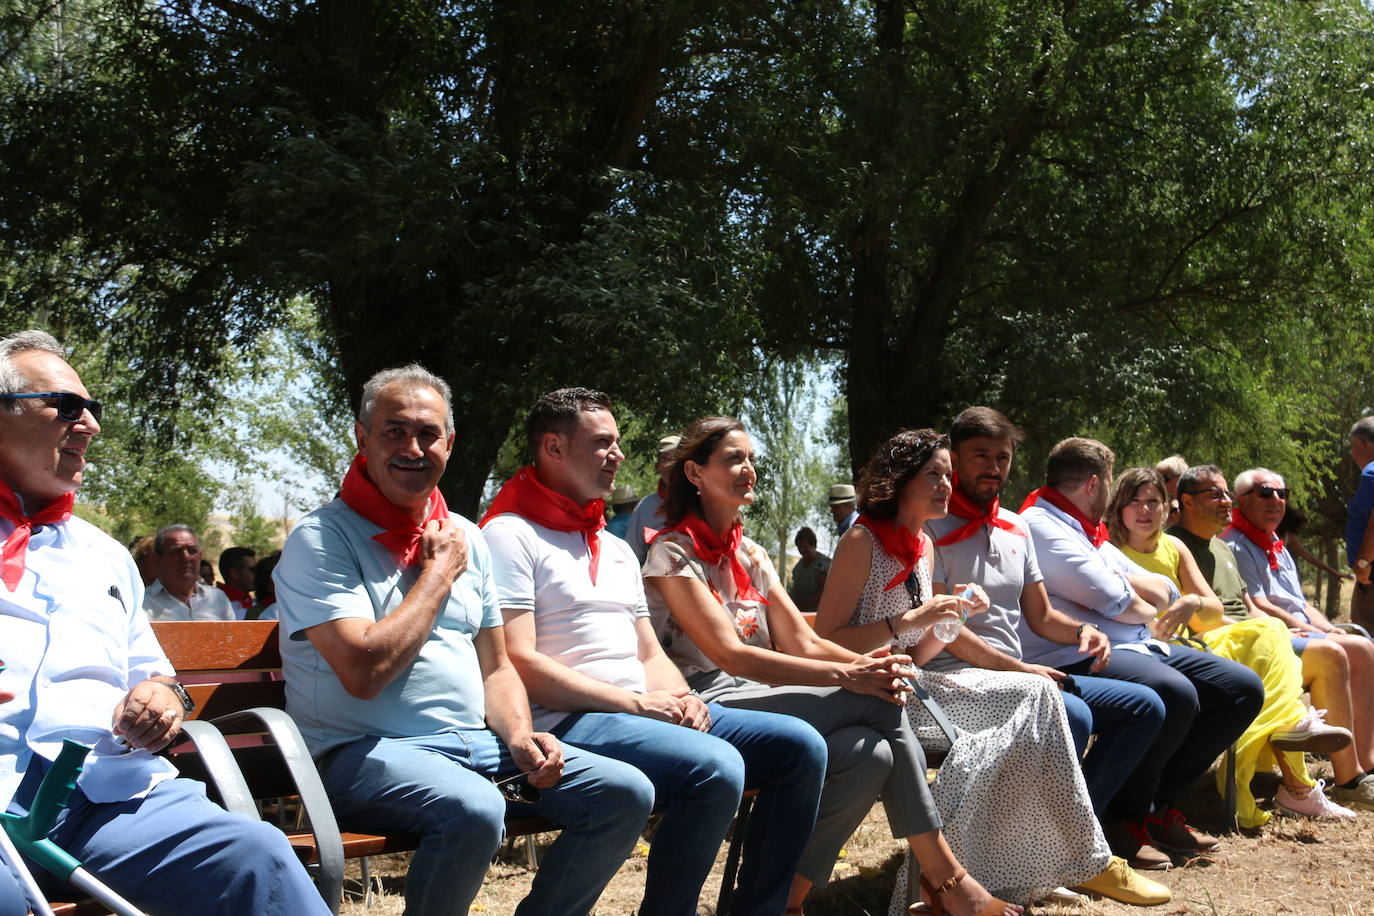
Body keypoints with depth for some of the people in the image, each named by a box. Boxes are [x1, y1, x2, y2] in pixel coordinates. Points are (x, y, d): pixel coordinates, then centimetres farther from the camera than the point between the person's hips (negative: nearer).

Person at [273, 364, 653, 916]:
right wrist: (440, 570, -9)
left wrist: (519, 735, -3)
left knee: (625, 793, -8)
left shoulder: (466, 538, 15)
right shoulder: (321, 539, -7)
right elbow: (364, 672, -20)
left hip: (475, 744, 7)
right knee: (473, 810, -36)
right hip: (365, 751, -7)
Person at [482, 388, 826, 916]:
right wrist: (636, 703, -15)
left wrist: (678, 697, -1)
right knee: (715, 767, -32)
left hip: (647, 713, 9)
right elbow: (519, 663, -14)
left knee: (800, 745, -4)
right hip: (569, 723, -9)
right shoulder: (510, 536, -5)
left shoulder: (617, 549, 23)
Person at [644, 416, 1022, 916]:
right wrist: (845, 676, -24)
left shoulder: (751, 555, 19)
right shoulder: (673, 555, -5)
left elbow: (804, 643, 12)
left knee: (873, 752, -23)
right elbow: (731, 655, -17)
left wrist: (868, 663, -11)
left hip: (760, 696, 7)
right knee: (882, 705, -23)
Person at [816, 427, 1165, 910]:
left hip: (908, 686, 8)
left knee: (1036, 693, -9)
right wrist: (910, 618, -20)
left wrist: (955, 613, -2)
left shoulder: (922, 545, 15)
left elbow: (914, 655, 15)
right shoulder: (862, 541, -9)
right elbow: (824, 642, -16)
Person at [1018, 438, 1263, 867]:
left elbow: (1164, 593, 17)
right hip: (1077, 659, -10)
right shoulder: (1039, 526, -9)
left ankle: (1155, 801, 3)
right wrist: (1146, 608, 5)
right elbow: (1118, 604, -16)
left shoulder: (1090, 532, 23)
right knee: (1175, 695, -35)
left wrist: (1120, 579, -2)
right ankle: (1125, 815, -14)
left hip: (1135, 645, 10)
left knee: (1244, 688, 2)